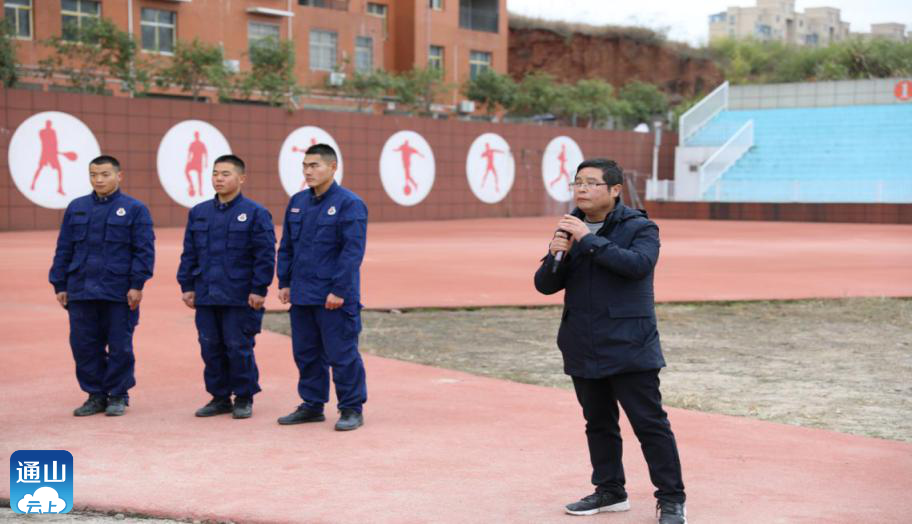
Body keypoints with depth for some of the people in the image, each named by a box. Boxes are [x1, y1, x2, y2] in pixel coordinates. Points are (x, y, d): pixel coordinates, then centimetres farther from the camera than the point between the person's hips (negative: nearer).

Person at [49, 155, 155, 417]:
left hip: (119, 294, -4)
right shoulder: (76, 208, 10)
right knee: (83, 345, 6)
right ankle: (96, 395, 18)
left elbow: (144, 250, -5)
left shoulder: (135, 209, -1)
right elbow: (63, 250, 12)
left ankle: (118, 396, 16)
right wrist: (60, 285, 8)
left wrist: (137, 285, -11)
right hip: (81, 292, 4)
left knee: (119, 346, 4)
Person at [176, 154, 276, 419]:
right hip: (206, 296, 5)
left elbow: (265, 256, -8)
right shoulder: (198, 213, 10)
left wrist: (258, 290, -12)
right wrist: (187, 286, 8)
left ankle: (244, 399, 14)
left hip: (240, 297, -5)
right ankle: (219, 397, 20)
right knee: (210, 349, 9)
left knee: (239, 348, 0)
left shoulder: (255, 213, -5)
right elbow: (189, 254, 14)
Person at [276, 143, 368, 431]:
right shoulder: (297, 202, 11)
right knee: (305, 353, 13)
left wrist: (339, 290, -18)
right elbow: (286, 246, 16)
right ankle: (312, 405, 25)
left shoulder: (350, 204, -10)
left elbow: (353, 252, -15)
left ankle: (352, 409, 9)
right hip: (301, 296, 7)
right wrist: (284, 283, 10)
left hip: (334, 298, -7)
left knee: (342, 354, -2)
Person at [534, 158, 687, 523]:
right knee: (598, 424, 15)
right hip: (583, 350, 6)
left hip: (629, 348, -5)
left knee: (650, 424, -4)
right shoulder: (569, 229, 10)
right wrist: (556, 255, -15)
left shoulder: (639, 228, -5)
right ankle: (609, 491, 28)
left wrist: (590, 240, -24)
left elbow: (638, 264, -25)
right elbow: (545, 285, 6)